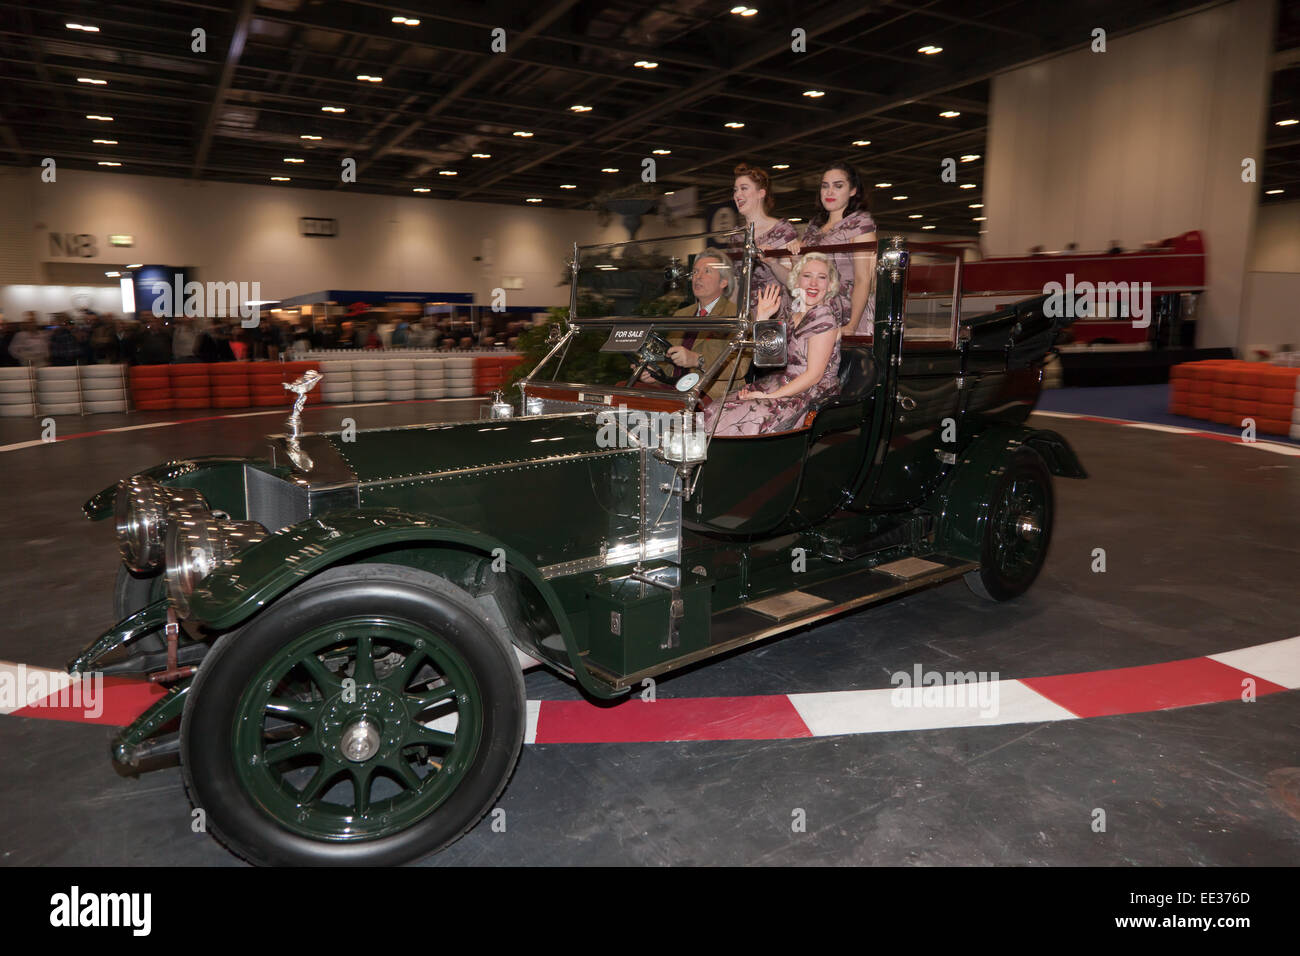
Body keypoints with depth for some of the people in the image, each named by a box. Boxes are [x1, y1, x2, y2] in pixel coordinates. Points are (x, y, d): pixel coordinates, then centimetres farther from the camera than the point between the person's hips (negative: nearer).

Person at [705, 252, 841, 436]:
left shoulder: (824, 317, -11)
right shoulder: (793, 313, 12)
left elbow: (814, 375, -15)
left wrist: (769, 396, -18)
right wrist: (762, 317, 2)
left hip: (812, 396, -7)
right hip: (784, 384, 7)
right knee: (716, 411, -12)